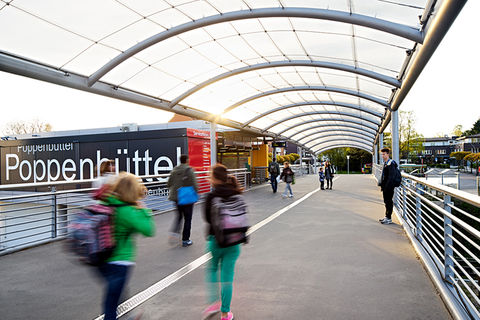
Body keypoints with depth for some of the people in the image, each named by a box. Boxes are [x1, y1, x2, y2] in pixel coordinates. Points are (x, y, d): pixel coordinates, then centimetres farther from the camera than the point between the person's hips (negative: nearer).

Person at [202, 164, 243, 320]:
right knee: (227, 275, 11)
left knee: (211, 269, 23)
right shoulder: (236, 195, -3)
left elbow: (208, 218, -7)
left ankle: (214, 302, 12)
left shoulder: (211, 196, -14)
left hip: (216, 239, -2)